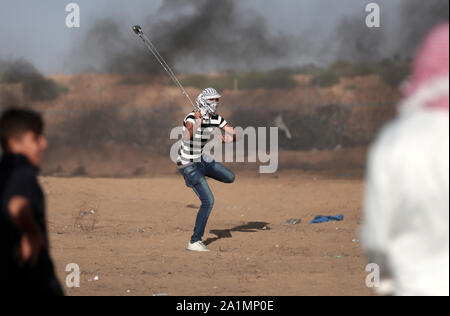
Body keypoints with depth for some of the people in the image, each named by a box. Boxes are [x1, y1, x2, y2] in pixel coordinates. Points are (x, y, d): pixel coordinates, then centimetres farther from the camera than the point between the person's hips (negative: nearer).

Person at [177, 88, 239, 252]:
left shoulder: (216, 119, -5)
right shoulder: (191, 118, -28)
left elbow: (235, 135, -5)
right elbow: (187, 137, -50)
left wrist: (230, 137, -27)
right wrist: (199, 121, -63)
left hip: (201, 158, 8)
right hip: (188, 164, -8)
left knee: (230, 177, 18)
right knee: (208, 201, -13)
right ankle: (194, 242, -4)